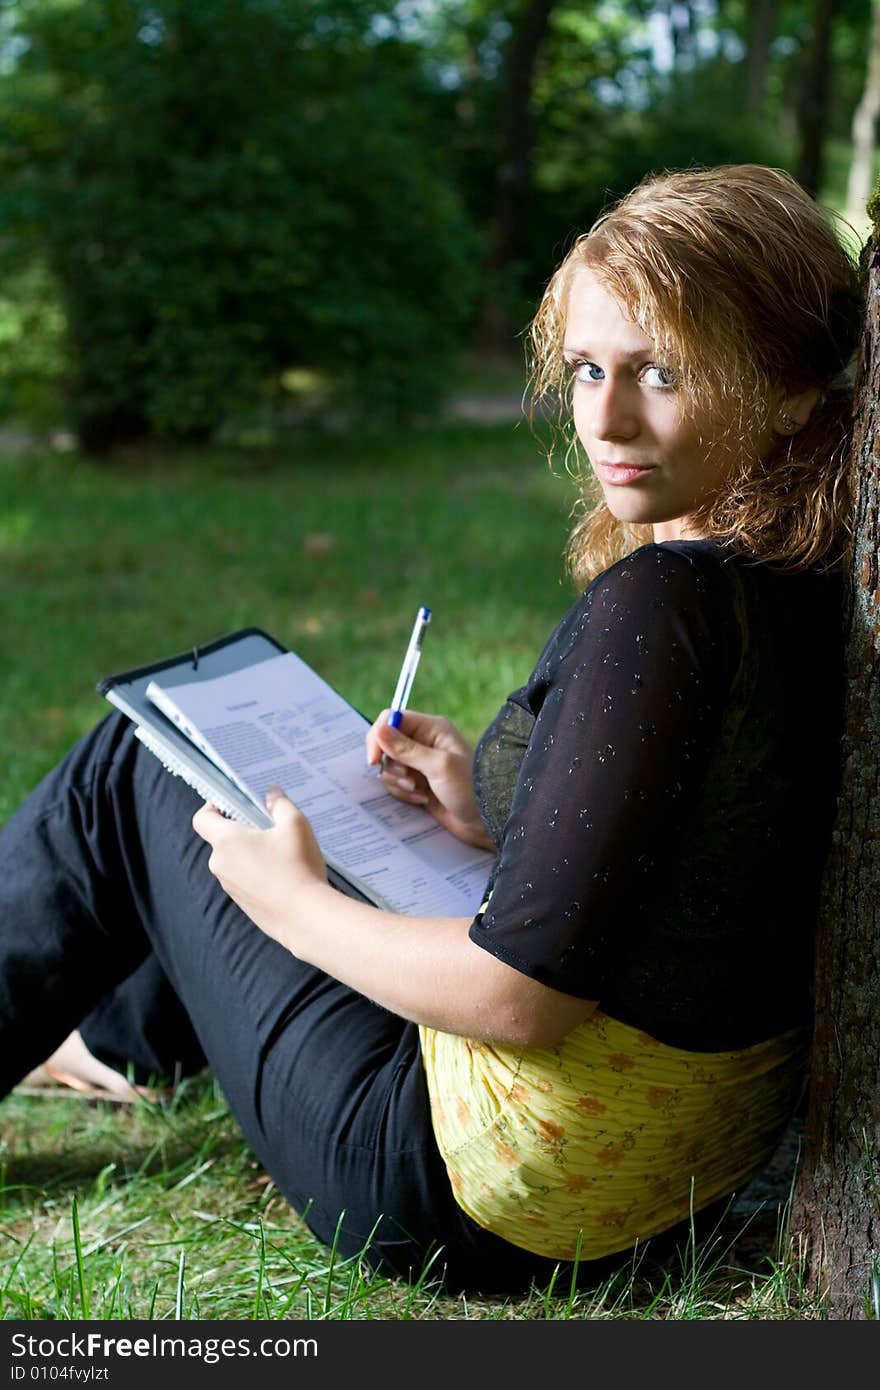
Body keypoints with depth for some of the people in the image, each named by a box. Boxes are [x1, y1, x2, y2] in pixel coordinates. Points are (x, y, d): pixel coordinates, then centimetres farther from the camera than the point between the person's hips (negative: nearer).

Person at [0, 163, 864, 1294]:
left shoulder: (661, 601, -29)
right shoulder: (811, 587, -3)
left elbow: (522, 997, -28)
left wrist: (290, 899, -13)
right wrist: (500, 817, 6)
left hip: (479, 1206, -8)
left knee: (132, 769, 6)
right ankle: (113, 1036, 52)